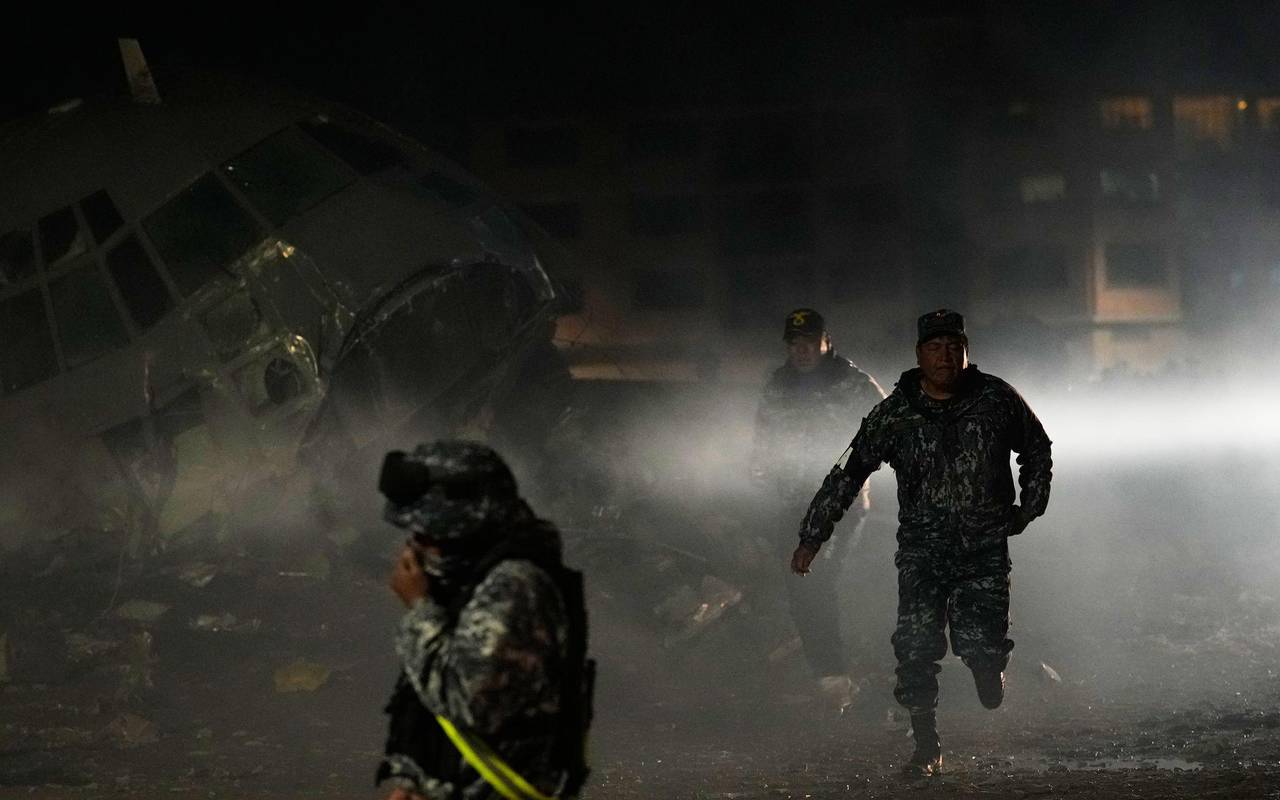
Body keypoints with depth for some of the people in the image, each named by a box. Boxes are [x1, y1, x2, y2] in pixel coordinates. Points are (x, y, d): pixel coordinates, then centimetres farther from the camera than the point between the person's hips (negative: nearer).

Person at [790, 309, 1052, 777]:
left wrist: (1029, 509, 13)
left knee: (980, 641, -14)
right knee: (916, 647, -10)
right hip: (921, 549, 1)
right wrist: (812, 537, 1)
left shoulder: (996, 400, 1)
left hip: (985, 547, -1)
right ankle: (927, 748, 2)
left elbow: (1037, 449, 18)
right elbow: (848, 473, 3)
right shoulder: (896, 414, 0)